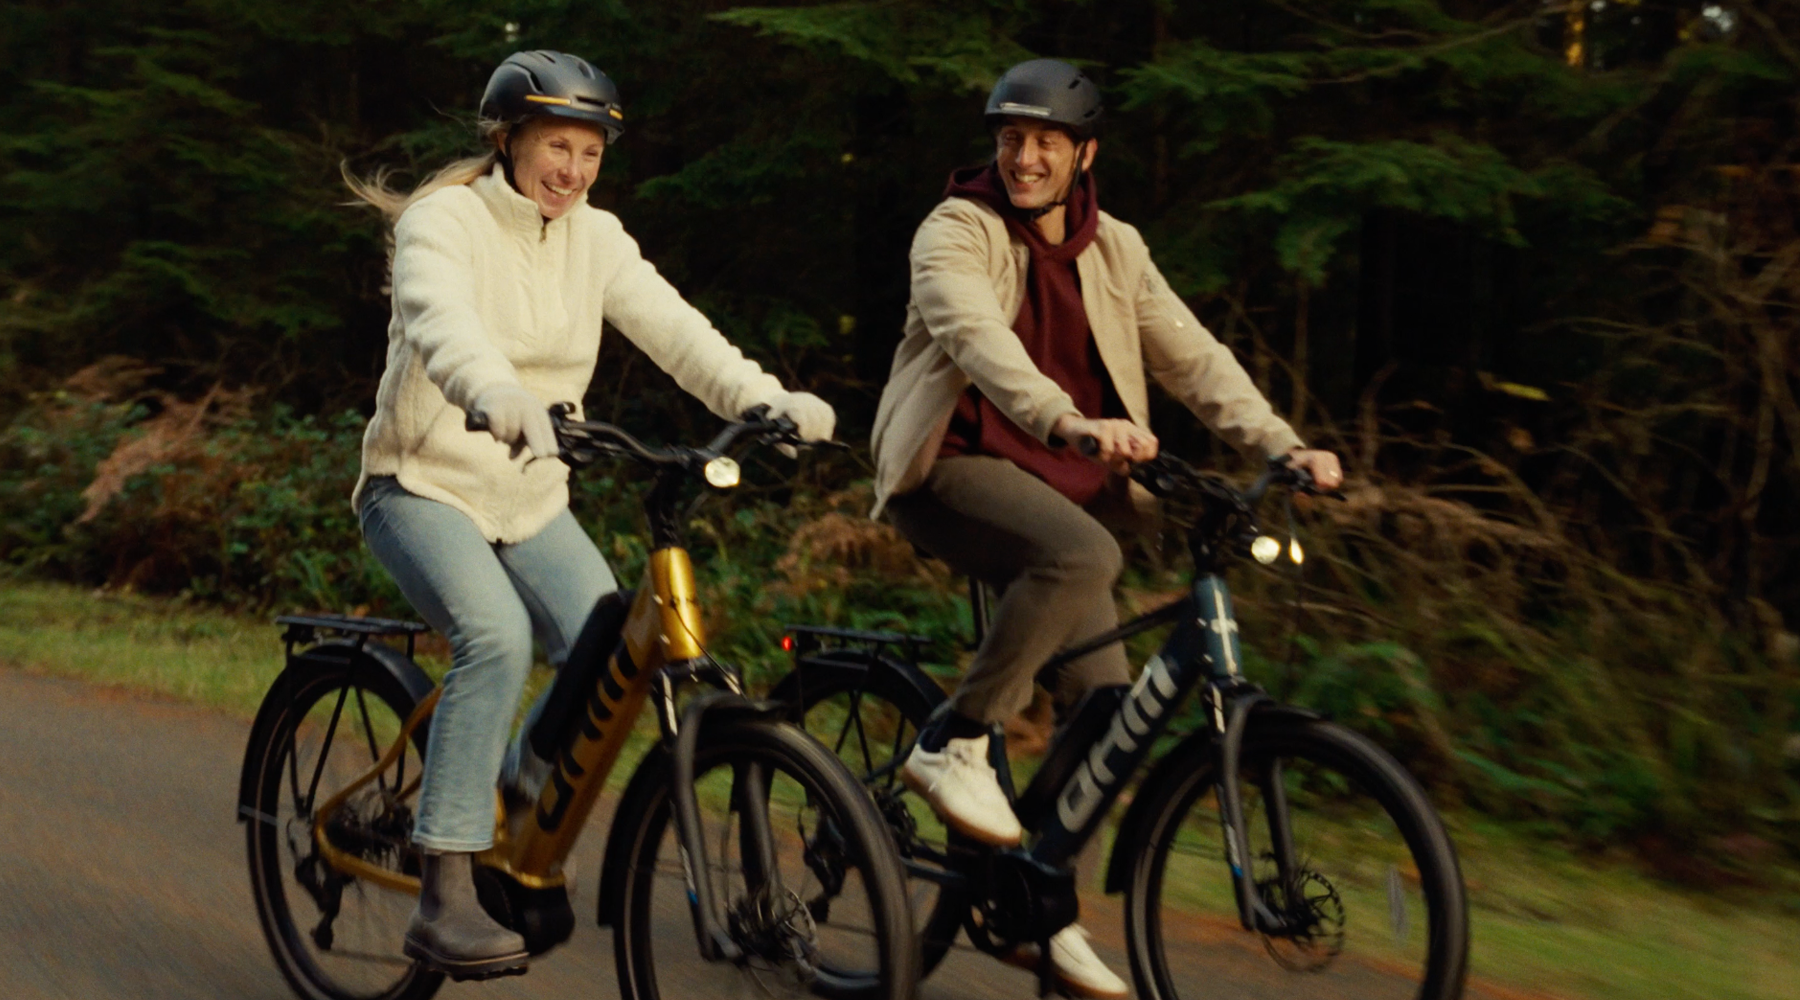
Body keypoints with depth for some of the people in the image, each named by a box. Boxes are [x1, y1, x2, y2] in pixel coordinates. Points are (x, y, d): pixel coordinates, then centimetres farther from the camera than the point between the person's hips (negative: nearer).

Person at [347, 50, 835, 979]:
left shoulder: (594, 238, 4)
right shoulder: (443, 221, -12)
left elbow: (672, 327, -10)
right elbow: (440, 319, -34)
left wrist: (766, 400, -29)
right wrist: (498, 397, -56)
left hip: (531, 500, 5)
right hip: (423, 485, -5)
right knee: (498, 639, -31)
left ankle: (518, 800, 13)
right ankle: (443, 897, -27)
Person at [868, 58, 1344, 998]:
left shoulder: (1113, 250, 9)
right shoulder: (957, 231, -8)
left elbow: (1192, 355, 2)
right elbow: (977, 335, -28)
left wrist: (1283, 445, -13)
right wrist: (1070, 423, -46)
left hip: (1053, 487, 6)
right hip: (953, 468, -6)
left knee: (1105, 700, -3)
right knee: (1084, 556, -35)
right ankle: (952, 745, -23)